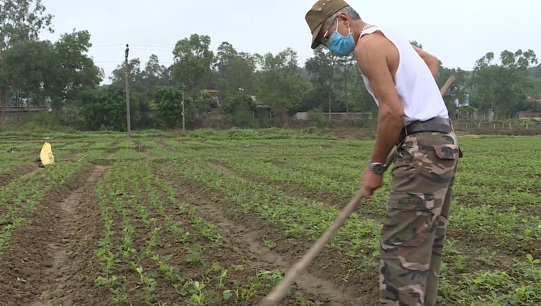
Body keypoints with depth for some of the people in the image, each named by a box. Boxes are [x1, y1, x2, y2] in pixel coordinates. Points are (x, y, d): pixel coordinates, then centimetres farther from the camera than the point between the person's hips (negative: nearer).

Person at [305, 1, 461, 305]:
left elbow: (393, 112, -18)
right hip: (442, 141, 10)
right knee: (428, 241, 13)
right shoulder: (387, 36, 21)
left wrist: (376, 166, -10)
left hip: (423, 147, -10)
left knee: (402, 245, -11)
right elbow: (432, 61, 37)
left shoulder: (367, 43, -9)